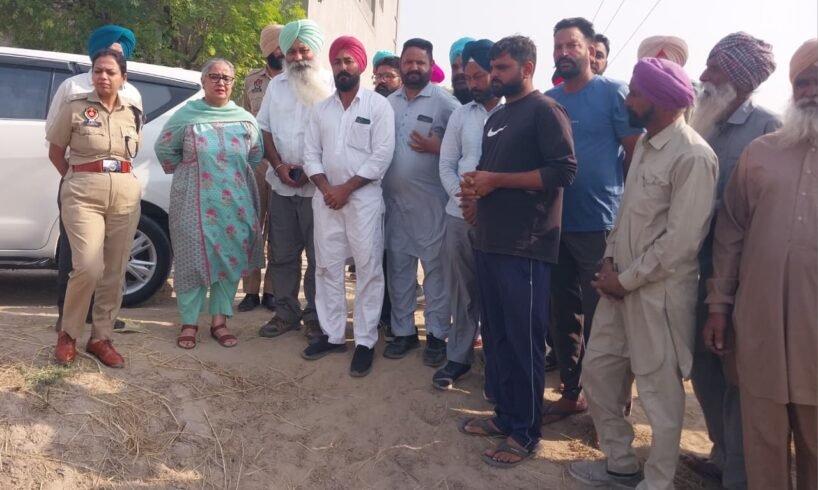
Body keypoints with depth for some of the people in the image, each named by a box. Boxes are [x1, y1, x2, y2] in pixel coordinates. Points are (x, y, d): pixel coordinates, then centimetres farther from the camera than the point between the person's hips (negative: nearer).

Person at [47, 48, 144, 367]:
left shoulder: (134, 114, 9)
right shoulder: (74, 107, -1)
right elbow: (55, 153, 6)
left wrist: (117, 178, 13)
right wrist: (79, 179, 6)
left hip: (125, 194, 4)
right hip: (83, 194, -4)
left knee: (114, 272, 5)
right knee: (89, 267, -16)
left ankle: (101, 338, 18)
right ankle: (68, 333, 6)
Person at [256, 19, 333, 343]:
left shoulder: (331, 85, -2)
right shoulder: (276, 85, 12)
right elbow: (264, 128, 11)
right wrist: (279, 165, -4)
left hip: (318, 186, -4)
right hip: (281, 185, 4)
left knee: (318, 256, 3)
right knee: (282, 254, 10)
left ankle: (316, 317, 15)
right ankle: (286, 313, 22)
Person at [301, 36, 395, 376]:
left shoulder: (378, 105, -3)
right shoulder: (321, 109, 12)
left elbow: (382, 156, -10)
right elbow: (311, 154, 8)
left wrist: (346, 188, -13)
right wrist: (326, 188, -9)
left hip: (364, 198, -5)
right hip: (326, 198, 5)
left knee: (368, 269, -1)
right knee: (327, 268, 9)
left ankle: (365, 341, 8)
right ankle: (332, 334, 20)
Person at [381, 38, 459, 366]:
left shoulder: (445, 102, -3)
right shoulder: (388, 103, 12)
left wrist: (436, 148, -18)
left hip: (430, 200, -4)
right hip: (393, 198, 5)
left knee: (434, 266, 1)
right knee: (398, 266, 10)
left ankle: (437, 335, 12)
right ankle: (403, 331, 22)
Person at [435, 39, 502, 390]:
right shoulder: (460, 115, 10)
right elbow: (446, 165, 8)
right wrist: (464, 201, -5)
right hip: (459, 215, 4)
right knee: (460, 290, 11)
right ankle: (458, 356, 24)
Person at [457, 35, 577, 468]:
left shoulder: (544, 110, -6)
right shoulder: (496, 118, 20)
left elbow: (563, 170, -16)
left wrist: (495, 181, -16)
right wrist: (474, 183, 4)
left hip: (525, 246, -8)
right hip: (489, 241, 9)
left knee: (523, 340, 0)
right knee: (495, 335, 14)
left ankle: (525, 432, 12)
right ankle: (505, 415, 27)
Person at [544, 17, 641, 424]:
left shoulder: (614, 93, -4)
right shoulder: (547, 100, 9)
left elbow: (635, 154, -4)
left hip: (600, 225, -5)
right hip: (555, 224, 5)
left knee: (598, 318, 3)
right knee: (563, 314, 13)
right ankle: (571, 391, 28)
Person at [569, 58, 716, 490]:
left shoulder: (692, 157, -18)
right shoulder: (645, 144, 10)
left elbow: (680, 242, -20)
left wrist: (626, 279, -13)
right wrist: (609, 260, 3)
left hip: (660, 290, -9)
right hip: (621, 283, 9)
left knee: (659, 391, 5)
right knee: (597, 371, 15)